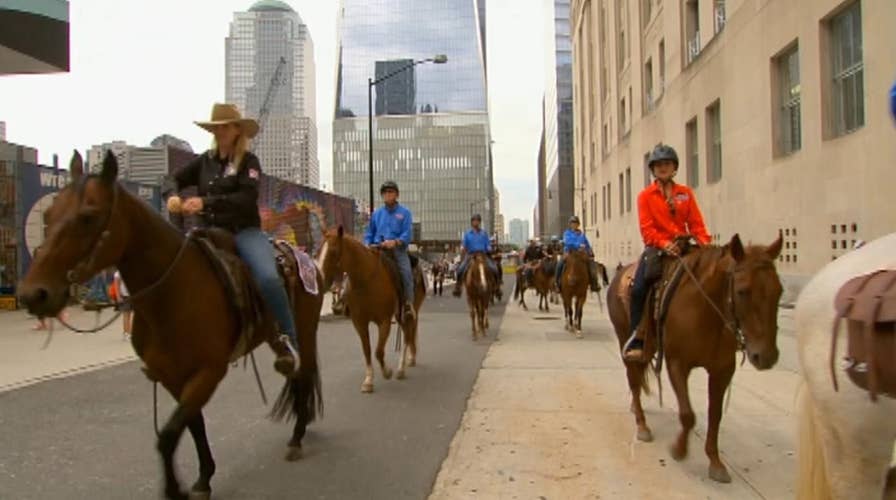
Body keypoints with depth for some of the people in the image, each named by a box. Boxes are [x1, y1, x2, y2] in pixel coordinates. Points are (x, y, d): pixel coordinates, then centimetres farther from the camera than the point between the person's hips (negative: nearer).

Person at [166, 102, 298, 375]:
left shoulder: (248, 161, -1)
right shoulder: (205, 160, 13)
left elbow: (246, 199, -15)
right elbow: (175, 180, 21)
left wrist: (206, 202, -25)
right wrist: (173, 197, -2)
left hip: (245, 231, -5)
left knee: (268, 277, -32)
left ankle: (288, 341, -21)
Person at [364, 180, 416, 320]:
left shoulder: (405, 212, 7)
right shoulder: (376, 213, 18)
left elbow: (407, 235, -3)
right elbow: (369, 234, 21)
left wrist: (395, 242, -22)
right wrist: (367, 244, -1)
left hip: (397, 249, -3)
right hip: (377, 249, 3)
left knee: (406, 272, -27)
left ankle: (409, 305, -22)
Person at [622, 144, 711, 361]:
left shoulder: (685, 193, 13)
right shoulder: (646, 195, 5)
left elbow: (696, 223, 6)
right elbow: (647, 228, -6)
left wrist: (704, 241, -14)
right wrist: (664, 243, -23)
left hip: (683, 246, 3)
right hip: (657, 248, -3)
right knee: (639, 288, -23)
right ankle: (636, 339, -16)